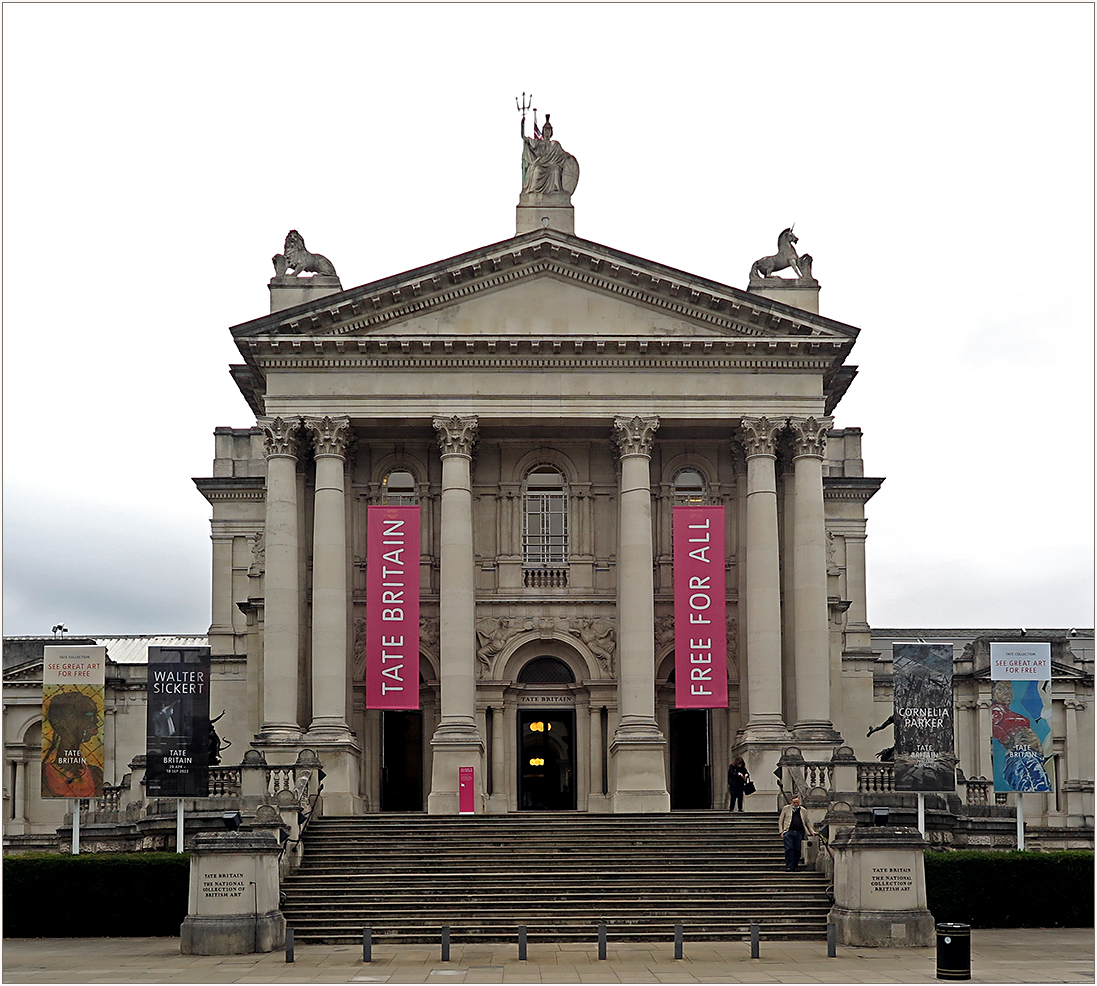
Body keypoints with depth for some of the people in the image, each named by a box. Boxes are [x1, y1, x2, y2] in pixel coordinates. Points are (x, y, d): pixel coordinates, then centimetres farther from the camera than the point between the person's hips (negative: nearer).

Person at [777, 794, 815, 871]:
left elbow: (808, 822, 21)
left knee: (797, 850, 1)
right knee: (789, 849, -10)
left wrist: (812, 831, 9)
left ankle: (795, 866, 10)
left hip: (799, 833, 2)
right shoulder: (786, 809, 10)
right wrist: (781, 831, -1)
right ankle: (789, 867, -10)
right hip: (789, 832, -2)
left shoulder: (803, 811, 16)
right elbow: (780, 821, 10)